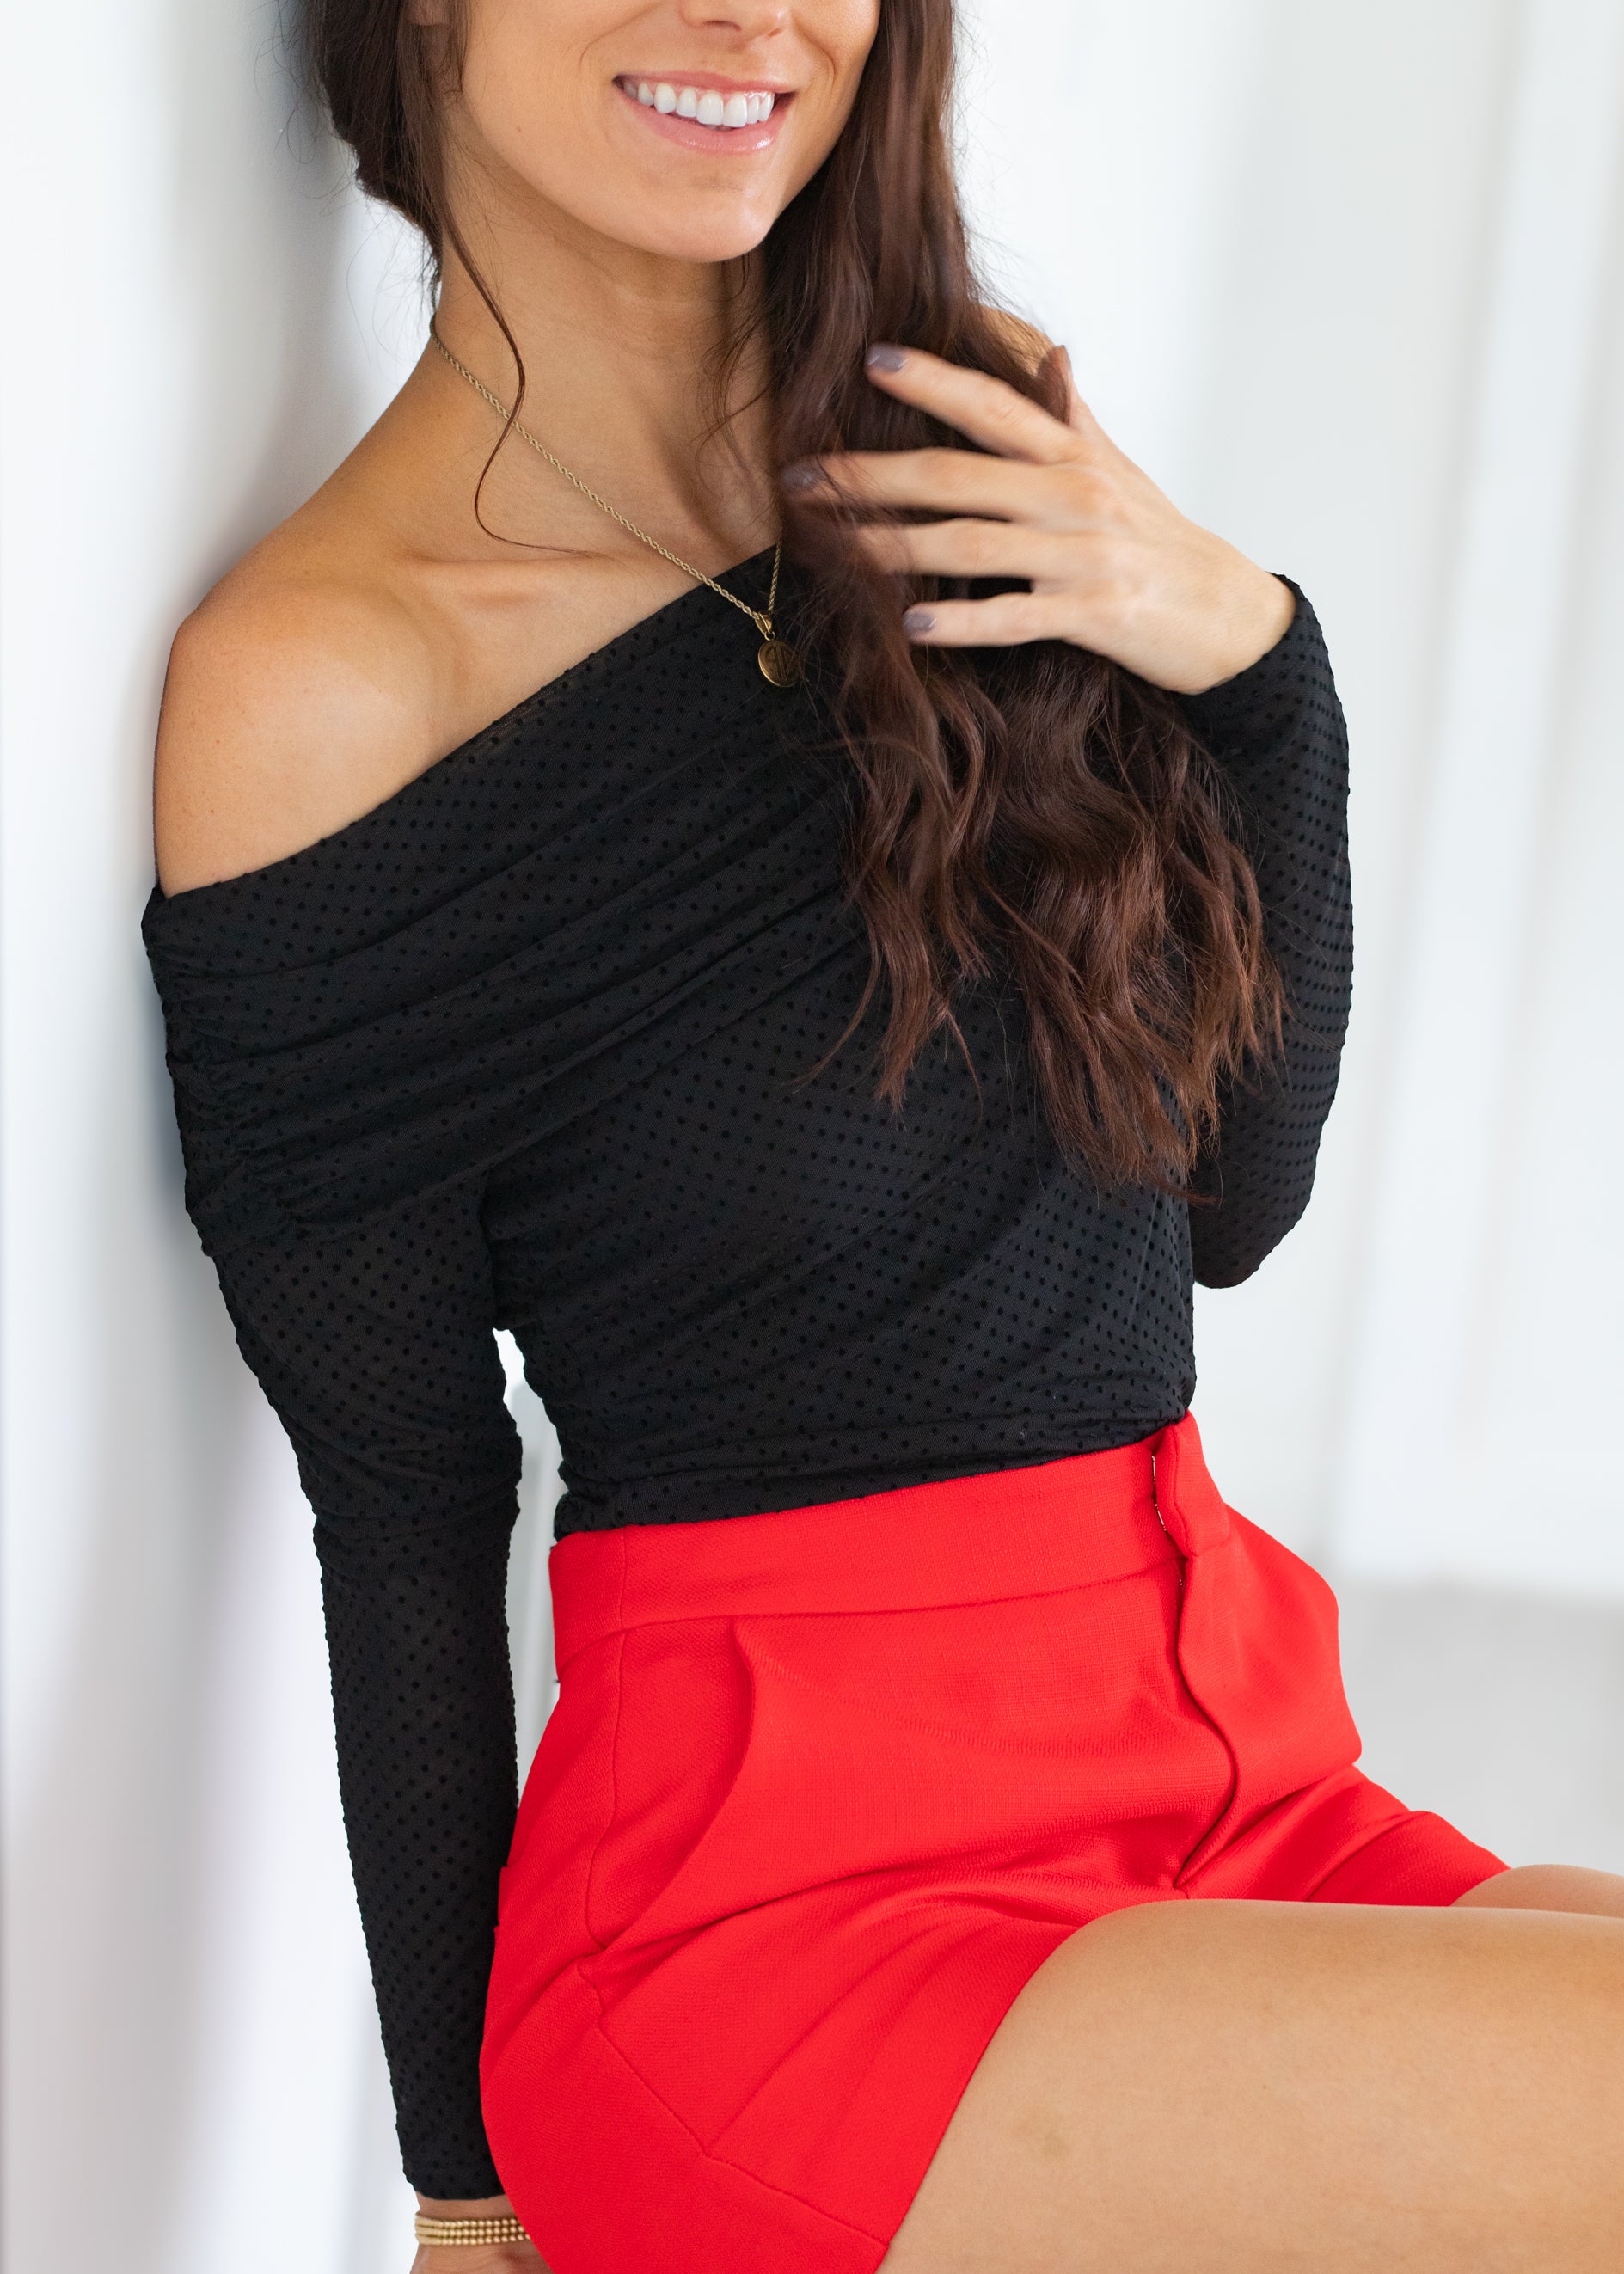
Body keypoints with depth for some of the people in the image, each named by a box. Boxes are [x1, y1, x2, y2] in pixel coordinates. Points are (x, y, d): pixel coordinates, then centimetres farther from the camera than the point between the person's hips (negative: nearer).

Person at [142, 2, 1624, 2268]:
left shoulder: (982, 460, 6)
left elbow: (1232, 1201, 8)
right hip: (779, 1897, -5)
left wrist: (1251, 655, -6)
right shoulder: (320, 677, -10)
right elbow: (405, 1518, -5)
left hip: (1225, 1781, 6)